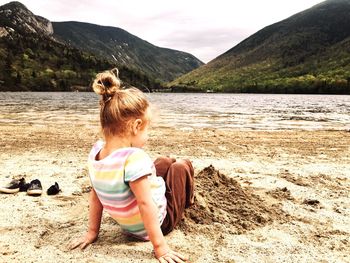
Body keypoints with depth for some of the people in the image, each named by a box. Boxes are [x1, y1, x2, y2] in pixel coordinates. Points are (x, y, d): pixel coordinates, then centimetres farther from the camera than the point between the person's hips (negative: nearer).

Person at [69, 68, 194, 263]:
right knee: (182, 166, 13)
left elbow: (95, 195, -5)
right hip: (159, 221, -7)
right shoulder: (134, 158, -37)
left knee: (165, 162, 22)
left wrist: (92, 232, 4)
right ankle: (187, 201, 42)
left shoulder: (95, 152, -14)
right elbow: (146, 204, -34)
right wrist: (160, 247, -26)